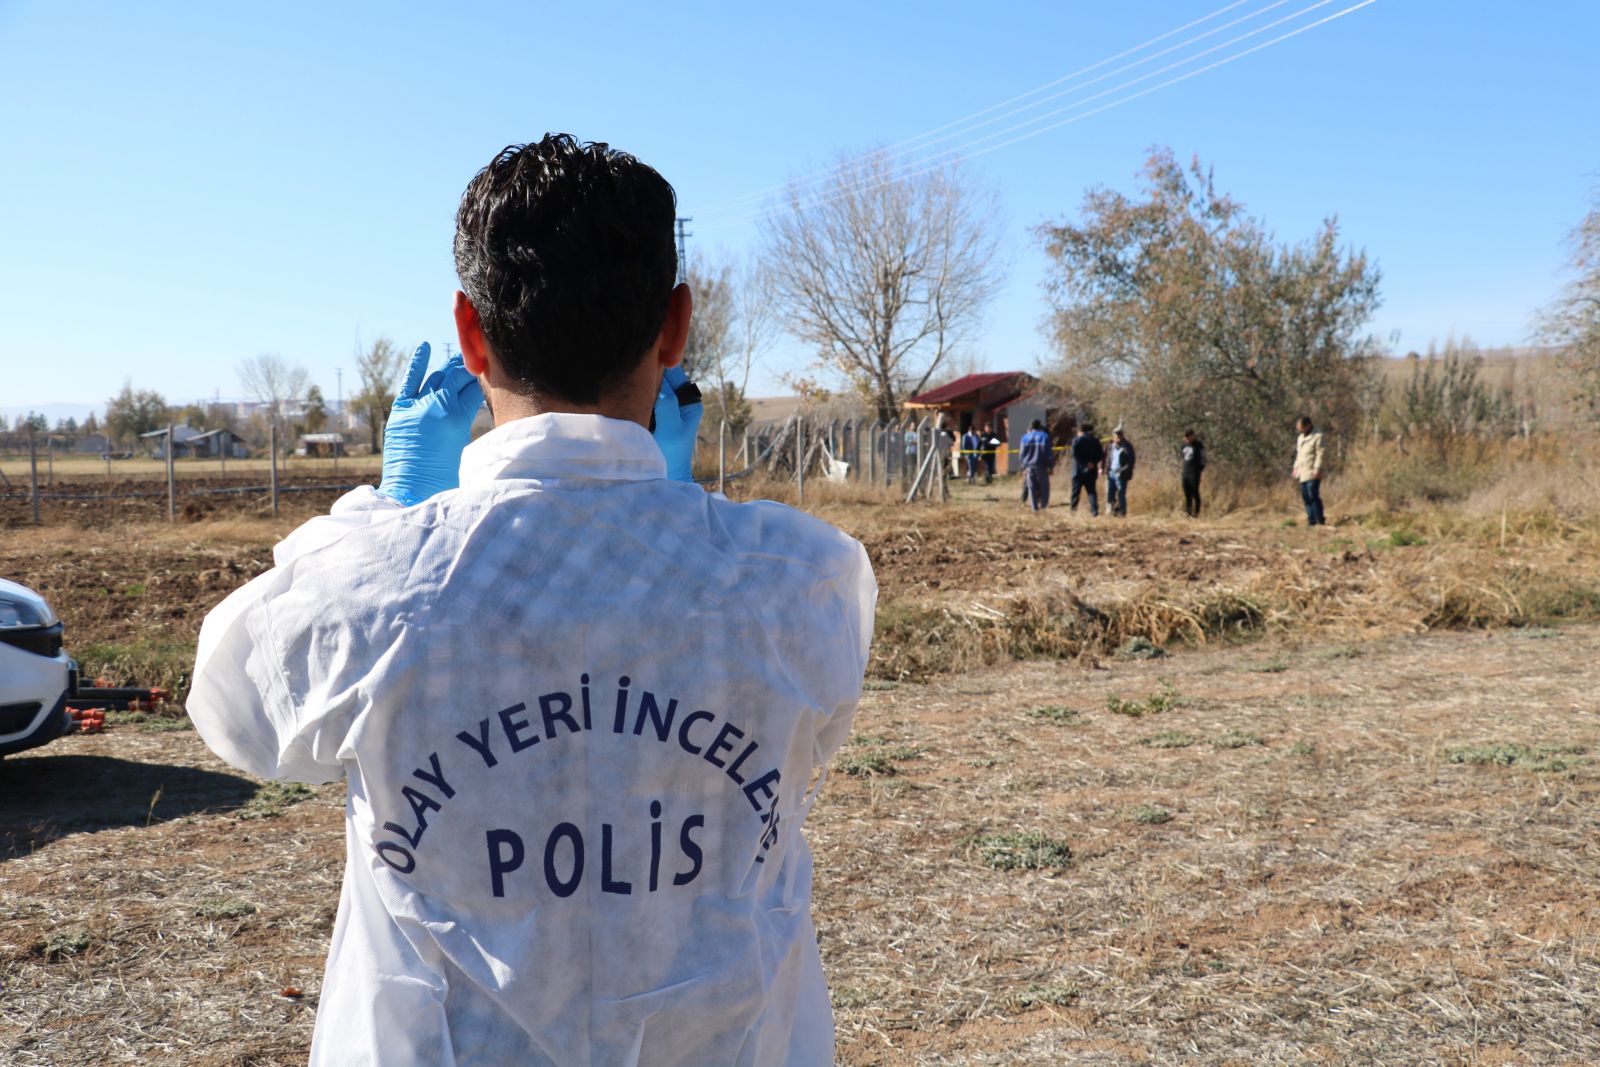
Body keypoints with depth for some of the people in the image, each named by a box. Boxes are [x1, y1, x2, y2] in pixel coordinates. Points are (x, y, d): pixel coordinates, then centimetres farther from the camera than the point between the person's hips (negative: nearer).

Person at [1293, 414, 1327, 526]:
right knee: (1305, 497, 4)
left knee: (1313, 496, -12)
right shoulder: (1301, 438, 20)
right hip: (1302, 473, 8)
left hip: (1312, 473, -8)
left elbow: (1320, 454, -11)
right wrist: (1296, 468, 18)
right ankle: (1311, 520, 8)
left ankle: (1320, 520, -7)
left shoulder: (1317, 436, -5)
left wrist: (1317, 469, -17)